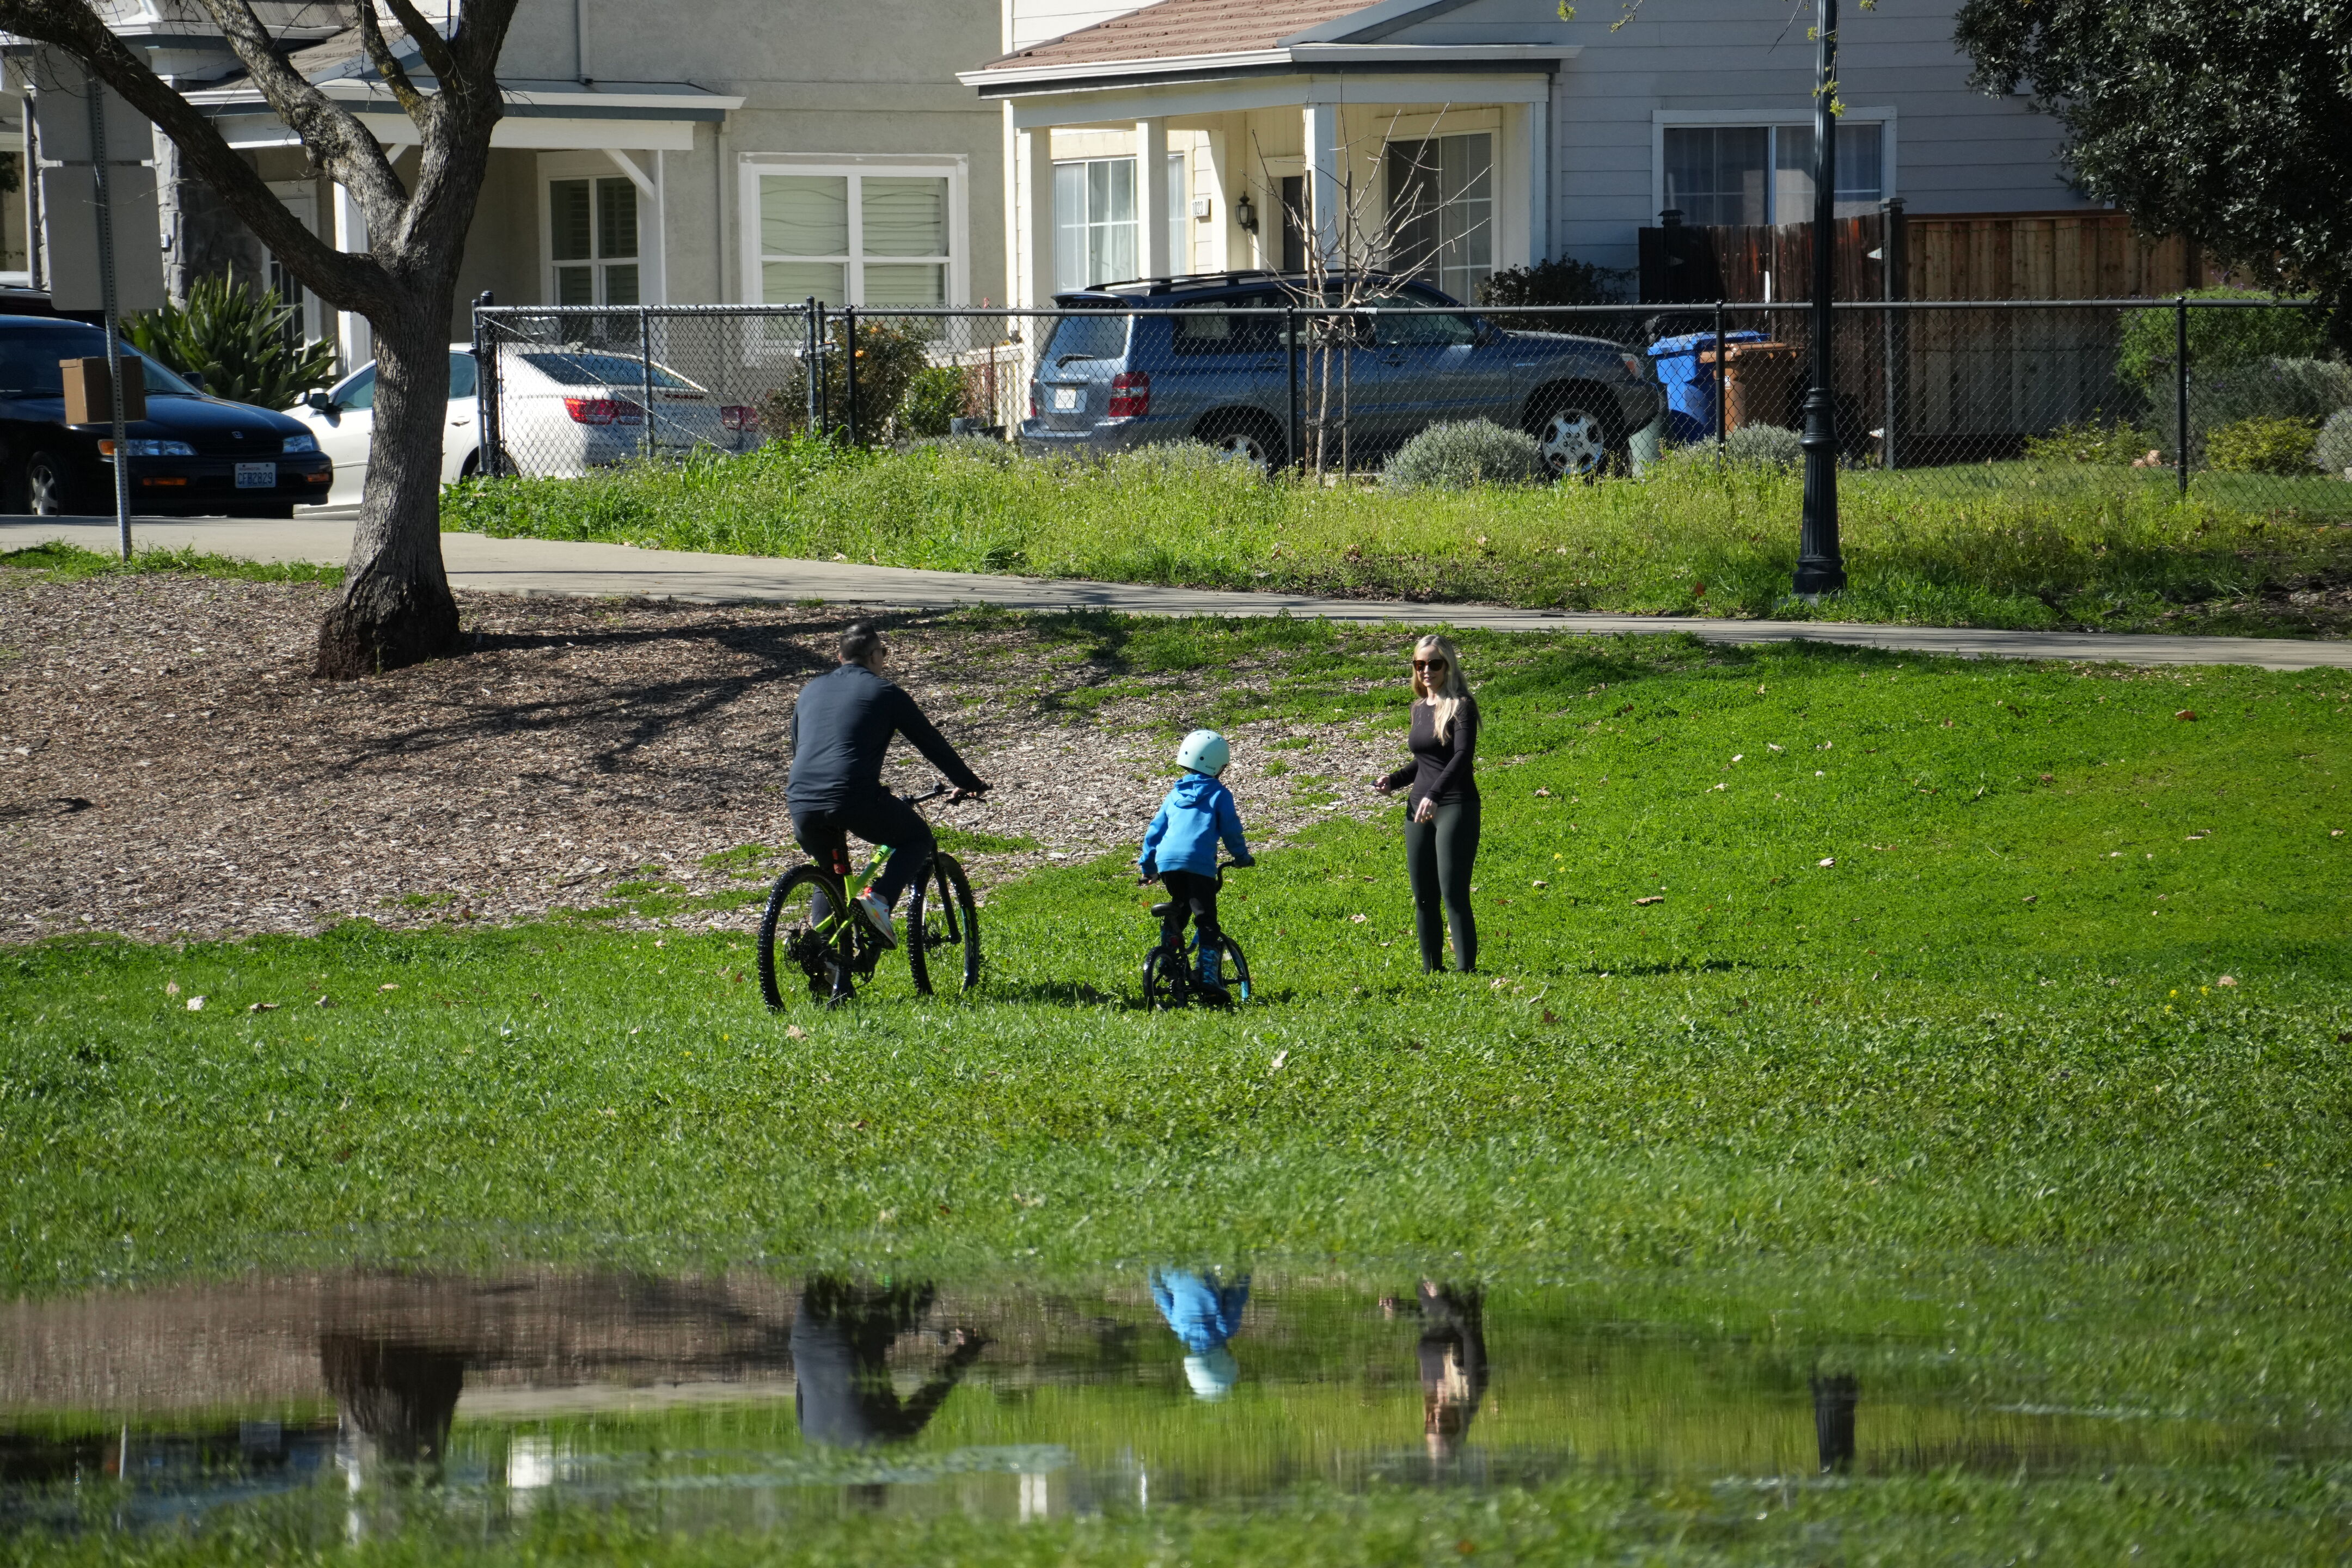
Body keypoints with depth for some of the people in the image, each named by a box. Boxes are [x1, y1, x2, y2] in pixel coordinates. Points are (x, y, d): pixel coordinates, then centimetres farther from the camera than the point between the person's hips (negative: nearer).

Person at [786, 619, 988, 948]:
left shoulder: (811, 690, 23)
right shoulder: (883, 692, 8)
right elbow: (930, 742, 15)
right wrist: (968, 783, 30)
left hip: (802, 803, 5)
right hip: (857, 798, -5)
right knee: (918, 839, 19)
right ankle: (878, 898, -6)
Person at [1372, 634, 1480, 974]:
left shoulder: (1462, 706, -8)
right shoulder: (1420, 707, 15)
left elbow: (1462, 755, -22)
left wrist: (1434, 794, -35)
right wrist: (1394, 781, 7)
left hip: (1456, 808, -7)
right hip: (1419, 809, 7)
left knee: (1454, 894, -12)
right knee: (1423, 897, 7)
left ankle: (1465, 970, -12)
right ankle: (1430, 970, 13)